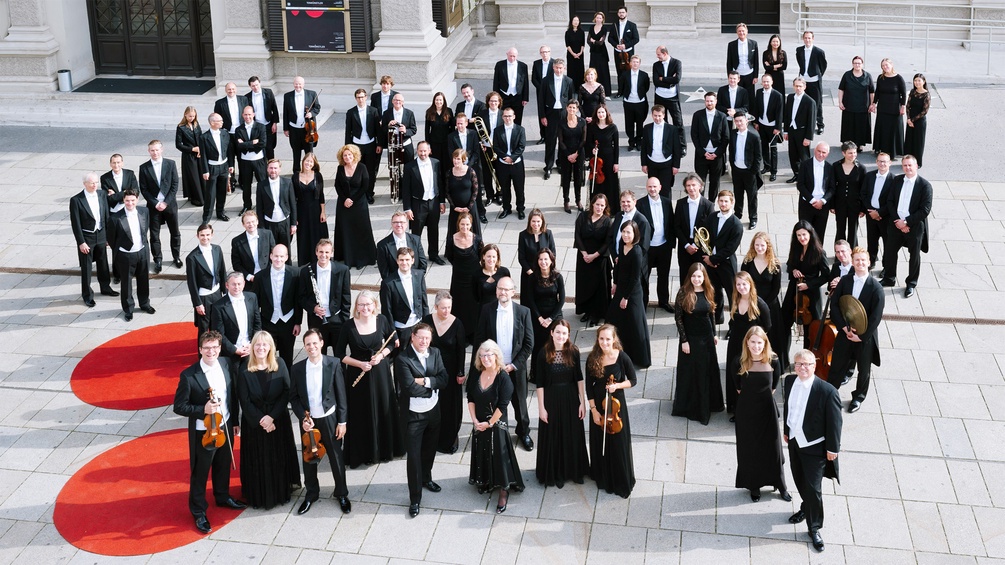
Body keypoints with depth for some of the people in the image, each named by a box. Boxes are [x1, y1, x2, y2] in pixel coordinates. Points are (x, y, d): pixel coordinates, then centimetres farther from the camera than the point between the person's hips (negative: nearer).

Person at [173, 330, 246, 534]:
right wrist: (203, 410, -30)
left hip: (225, 427, 5)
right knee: (200, 474, 12)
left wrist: (235, 421, 11)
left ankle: (223, 496, 49)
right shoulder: (189, 376, -24)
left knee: (223, 466, 26)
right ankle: (199, 512, 29)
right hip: (203, 433, -5)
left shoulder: (226, 365, -6)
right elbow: (179, 406, -17)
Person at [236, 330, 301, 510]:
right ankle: (259, 495, 24)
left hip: (278, 420, 2)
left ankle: (282, 491, 33)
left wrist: (272, 417, -16)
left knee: (279, 458, 14)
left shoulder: (279, 364, -8)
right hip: (254, 423, -1)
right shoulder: (245, 370, -12)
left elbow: (286, 392, -9)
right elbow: (245, 402, -10)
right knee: (258, 460, 8)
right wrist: (261, 420, -15)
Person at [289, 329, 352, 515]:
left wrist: (342, 421, -7)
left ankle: (342, 494, 28)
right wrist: (302, 418, -12)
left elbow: (341, 395, -6)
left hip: (330, 419, -2)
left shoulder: (333, 364, -11)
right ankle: (311, 493, 34)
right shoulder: (297, 368, -6)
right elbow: (293, 397, 1)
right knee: (309, 458, 14)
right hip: (308, 421, 2)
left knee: (336, 457, 10)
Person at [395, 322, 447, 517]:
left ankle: (426, 478, 49)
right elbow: (409, 387, -26)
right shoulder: (402, 359, -19)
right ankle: (415, 498, 9)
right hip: (414, 414, -6)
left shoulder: (435, 353, -1)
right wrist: (432, 387, -14)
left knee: (430, 449, 23)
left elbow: (443, 379, -8)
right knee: (414, 455, -1)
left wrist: (425, 381, -21)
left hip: (433, 410, 6)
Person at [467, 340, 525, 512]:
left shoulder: (503, 377, -18)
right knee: (481, 454, 16)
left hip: (496, 424, -5)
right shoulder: (476, 374, -3)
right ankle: (485, 483, 37)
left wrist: (489, 423, -14)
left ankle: (503, 492, 9)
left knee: (499, 456, -1)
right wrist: (475, 420, -8)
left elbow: (502, 405, -18)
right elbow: (471, 399, 1)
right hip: (479, 424, 5)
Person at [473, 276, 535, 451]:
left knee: (520, 402, 15)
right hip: (493, 366, 0)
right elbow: (479, 338, -2)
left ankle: (523, 432, 37)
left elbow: (529, 343, -6)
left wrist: (514, 365, -10)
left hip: (516, 367, 0)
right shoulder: (487, 310, -8)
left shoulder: (523, 312, -9)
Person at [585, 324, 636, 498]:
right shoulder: (592, 359, -10)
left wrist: (617, 385, -21)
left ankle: (621, 482, 22)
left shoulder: (622, 358, -15)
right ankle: (602, 477, 35)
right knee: (600, 443, 15)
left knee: (618, 444, 6)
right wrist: (594, 410, -7)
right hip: (598, 405, 2)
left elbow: (633, 381, -3)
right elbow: (589, 387, -3)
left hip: (616, 404, -2)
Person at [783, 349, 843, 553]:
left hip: (814, 446, -6)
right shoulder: (790, 381, -8)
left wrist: (833, 449, -11)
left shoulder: (827, 391, -25)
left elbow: (834, 422, -16)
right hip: (795, 441, 6)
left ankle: (814, 528, 19)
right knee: (799, 480, 24)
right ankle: (806, 508, 50)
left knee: (813, 488, 1)